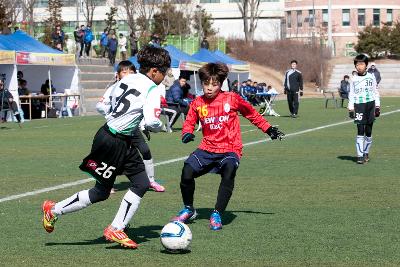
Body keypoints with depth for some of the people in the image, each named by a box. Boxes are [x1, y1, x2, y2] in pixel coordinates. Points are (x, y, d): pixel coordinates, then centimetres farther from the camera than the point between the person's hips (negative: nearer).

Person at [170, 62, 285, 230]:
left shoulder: (232, 99, -4)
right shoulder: (197, 104, 1)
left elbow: (252, 114, 10)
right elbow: (189, 122, 13)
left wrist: (269, 129, 14)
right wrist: (187, 133, -10)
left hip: (230, 149, -2)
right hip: (207, 149, 2)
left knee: (229, 172, -32)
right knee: (187, 172, -19)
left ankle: (217, 214, -15)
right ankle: (189, 210, 9)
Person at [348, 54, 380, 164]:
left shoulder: (371, 77, 6)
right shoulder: (353, 79, 4)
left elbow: (376, 92, 11)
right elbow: (351, 95, 7)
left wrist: (377, 106, 6)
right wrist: (350, 108, 0)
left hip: (370, 105, 1)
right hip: (359, 106, -1)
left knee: (368, 131, 4)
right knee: (360, 131, -9)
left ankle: (366, 153, 19)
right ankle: (360, 155, -9)